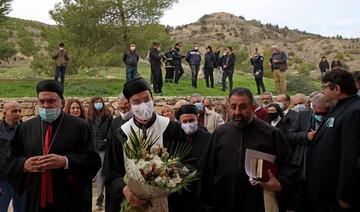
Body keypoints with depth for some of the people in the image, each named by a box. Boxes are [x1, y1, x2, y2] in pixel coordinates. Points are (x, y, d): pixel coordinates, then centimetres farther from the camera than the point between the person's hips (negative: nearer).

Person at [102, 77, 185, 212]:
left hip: (165, 200, -1)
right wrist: (124, 189, -22)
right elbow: (112, 173, -3)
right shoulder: (121, 134, -2)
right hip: (133, 201, 1)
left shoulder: (171, 129, -6)